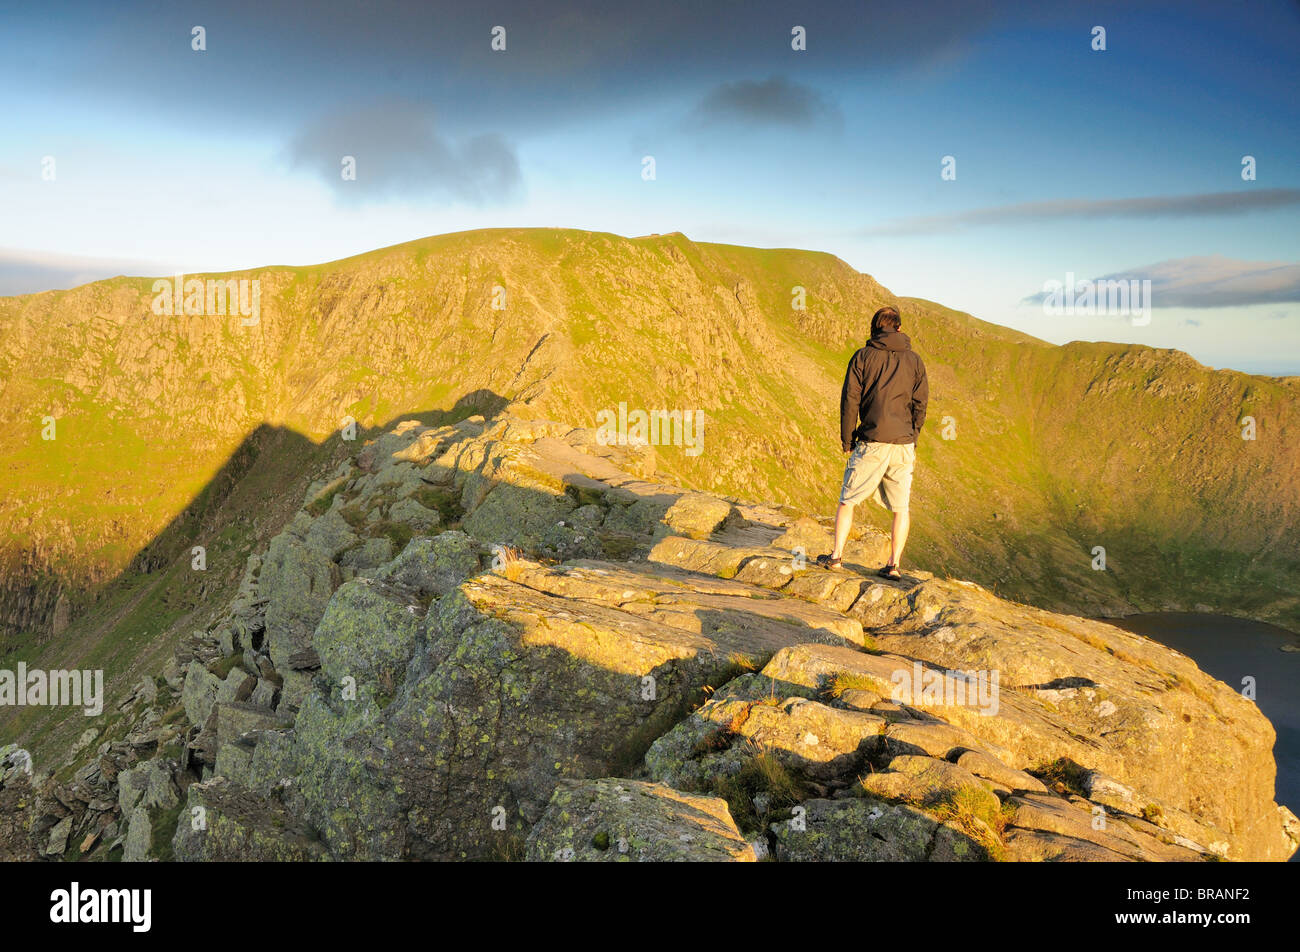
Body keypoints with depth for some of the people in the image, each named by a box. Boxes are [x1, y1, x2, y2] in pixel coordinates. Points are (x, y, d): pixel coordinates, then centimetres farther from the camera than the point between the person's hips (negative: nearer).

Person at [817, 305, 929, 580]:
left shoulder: (863, 357, 0)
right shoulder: (914, 360, 7)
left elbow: (850, 401, -2)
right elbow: (920, 404, 8)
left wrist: (847, 440, 6)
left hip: (872, 442, -2)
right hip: (904, 444, 2)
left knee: (848, 499, 9)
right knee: (901, 507, 9)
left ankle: (836, 555, 7)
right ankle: (894, 564, 7)